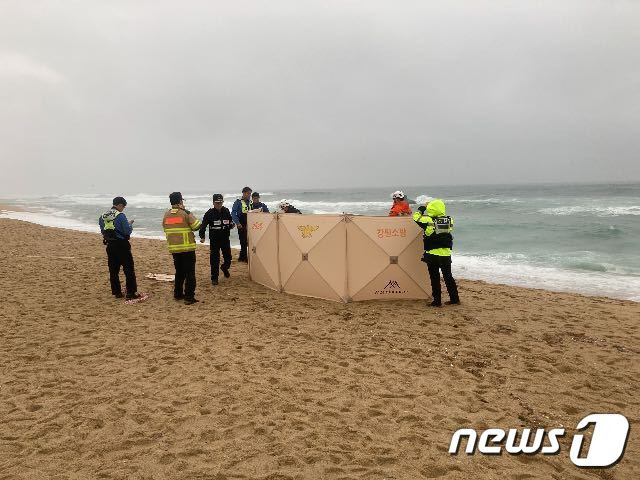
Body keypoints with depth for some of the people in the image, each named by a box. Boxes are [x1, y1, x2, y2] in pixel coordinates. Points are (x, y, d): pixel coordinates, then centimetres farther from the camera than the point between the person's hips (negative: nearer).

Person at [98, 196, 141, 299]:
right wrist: (130, 224, 5)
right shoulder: (120, 215, -14)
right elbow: (127, 231, -15)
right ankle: (131, 292, -1)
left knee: (113, 270, 11)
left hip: (110, 245, 7)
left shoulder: (103, 216, 8)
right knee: (129, 269, 0)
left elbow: (103, 231, 16)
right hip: (121, 245, -7)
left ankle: (116, 292, 16)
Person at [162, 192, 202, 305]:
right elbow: (196, 226, -9)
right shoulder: (185, 213, -11)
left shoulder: (166, 214, 4)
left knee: (179, 271, 21)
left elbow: (165, 229, 14)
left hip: (173, 248, 6)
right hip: (187, 247, -5)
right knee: (190, 273, 0)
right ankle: (189, 297, -2)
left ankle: (178, 294, 28)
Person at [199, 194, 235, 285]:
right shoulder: (210, 213, -8)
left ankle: (224, 268, 42)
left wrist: (231, 225, -6)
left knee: (228, 257, 9)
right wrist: (202, 236, -18)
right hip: (214, 239, -3)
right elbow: (203, 225, -8)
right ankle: (214, 278, 9)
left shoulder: (226, 211, 2)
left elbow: (230, 221, 17)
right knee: (214, 259, -2)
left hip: (225, 238, 3)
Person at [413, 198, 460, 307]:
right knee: (448, 276, 14)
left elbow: (416, 218, 0)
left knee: (435, 278, 5)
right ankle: (454, 298, 20)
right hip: (446, 253, 4)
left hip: (433, 254, -4)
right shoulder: (449, 220, -1)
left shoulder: (429, 221, -12)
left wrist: (421, 209, 14)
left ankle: (437, 300, 8)